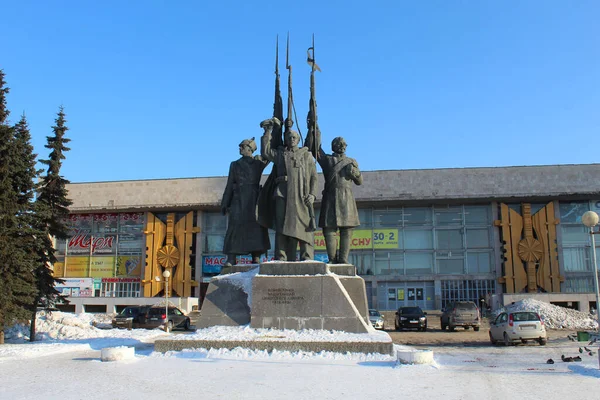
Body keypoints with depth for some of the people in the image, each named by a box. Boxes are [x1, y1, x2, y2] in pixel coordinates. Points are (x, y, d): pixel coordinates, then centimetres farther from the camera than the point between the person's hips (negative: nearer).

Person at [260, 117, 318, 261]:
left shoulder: (307, 155, 16)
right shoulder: (279, 153, 21)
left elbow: (314, 176, 8)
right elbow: (265, 152, 9)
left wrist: (312, 194, -6)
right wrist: (268, 131, 14)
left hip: (302, 195, 0)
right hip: (283, 194, 1)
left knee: (305, 227, -6)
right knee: (283, 226, -4)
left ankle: (307, 259, -5)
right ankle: (281, 259, -3)